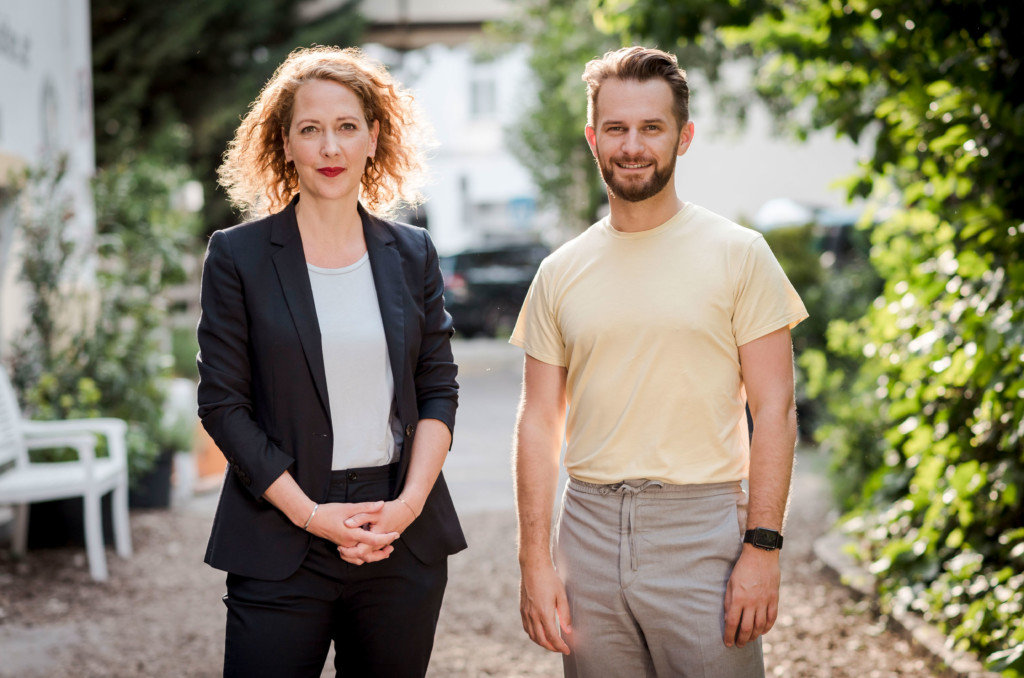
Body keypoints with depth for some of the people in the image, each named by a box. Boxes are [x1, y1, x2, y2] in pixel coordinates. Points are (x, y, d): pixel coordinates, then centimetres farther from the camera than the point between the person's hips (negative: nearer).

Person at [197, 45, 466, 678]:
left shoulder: (412, 253, 8)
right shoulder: (238, 256, -1)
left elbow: (440, 388, 8)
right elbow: (223, 404, -4)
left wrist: (409, 502, -7)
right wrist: (311, 514, -11)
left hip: (405, 542, 3)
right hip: (280, 549, -2)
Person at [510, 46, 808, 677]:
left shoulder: (738, 253, -1)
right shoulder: (561, 273, 8)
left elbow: (774, 410, -3)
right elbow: (539, 423, 9)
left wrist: (763, 548, -11)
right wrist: (535, 560, 1)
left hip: (702, 529, -3)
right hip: (590, 528, 3)